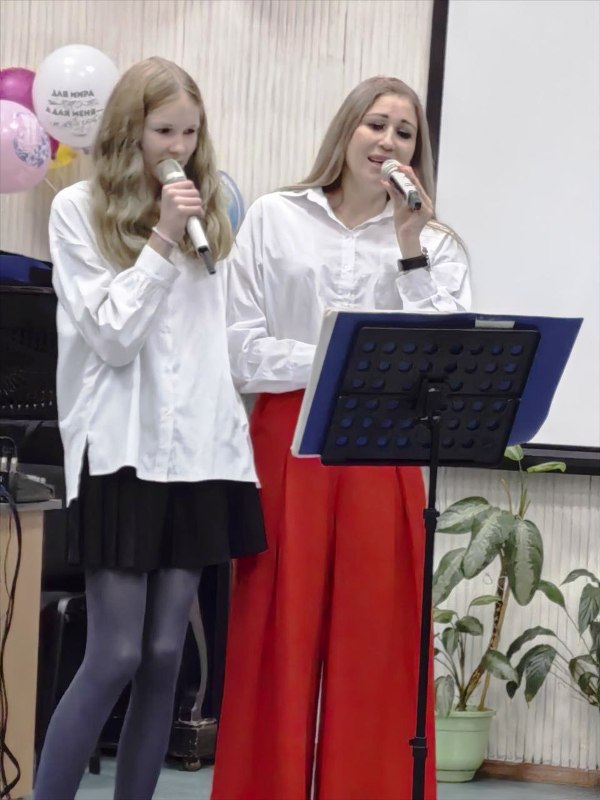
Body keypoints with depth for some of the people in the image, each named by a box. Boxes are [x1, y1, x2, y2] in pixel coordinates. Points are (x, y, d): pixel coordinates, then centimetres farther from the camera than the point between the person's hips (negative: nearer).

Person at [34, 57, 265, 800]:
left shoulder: (207, 208, 13)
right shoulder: (78, 209, -1)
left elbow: (225, 334, 14)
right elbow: (111, 336, -9)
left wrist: (241, 441, 8)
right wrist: (161, 240, -13)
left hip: (197, 451, 5)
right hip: (120, 451, -5)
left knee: (164, 658, 4)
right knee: (115, 658, -7)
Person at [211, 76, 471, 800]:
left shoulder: (434, 243, 10)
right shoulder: (275, 220, 5)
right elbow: (242, 349, -2)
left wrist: (412, 251, -9)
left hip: (383, 452, 1)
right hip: (288, 444, -1)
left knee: (374, 643, 1)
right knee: (279, 640, 1)